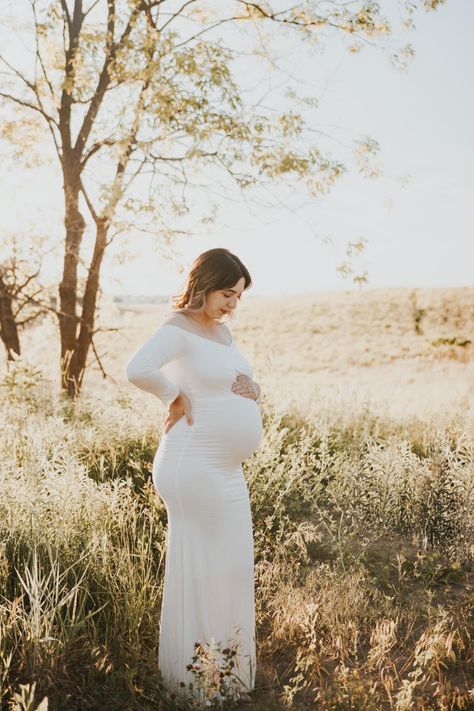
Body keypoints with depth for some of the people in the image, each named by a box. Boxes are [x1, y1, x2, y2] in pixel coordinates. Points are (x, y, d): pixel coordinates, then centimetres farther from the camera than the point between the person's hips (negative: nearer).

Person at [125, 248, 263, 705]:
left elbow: (248, 386, 20)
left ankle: (229, 676, 35)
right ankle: (193, 683, 21)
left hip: (228, 472, 9)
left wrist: (250, 388, -3)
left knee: (233, 570, 17)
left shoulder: (222, 329, 14)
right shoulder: (178, 328, -14)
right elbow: (137, 370, -33)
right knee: (197, 573, 2)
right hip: (194, 469, -9)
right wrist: (176, 397, -17)